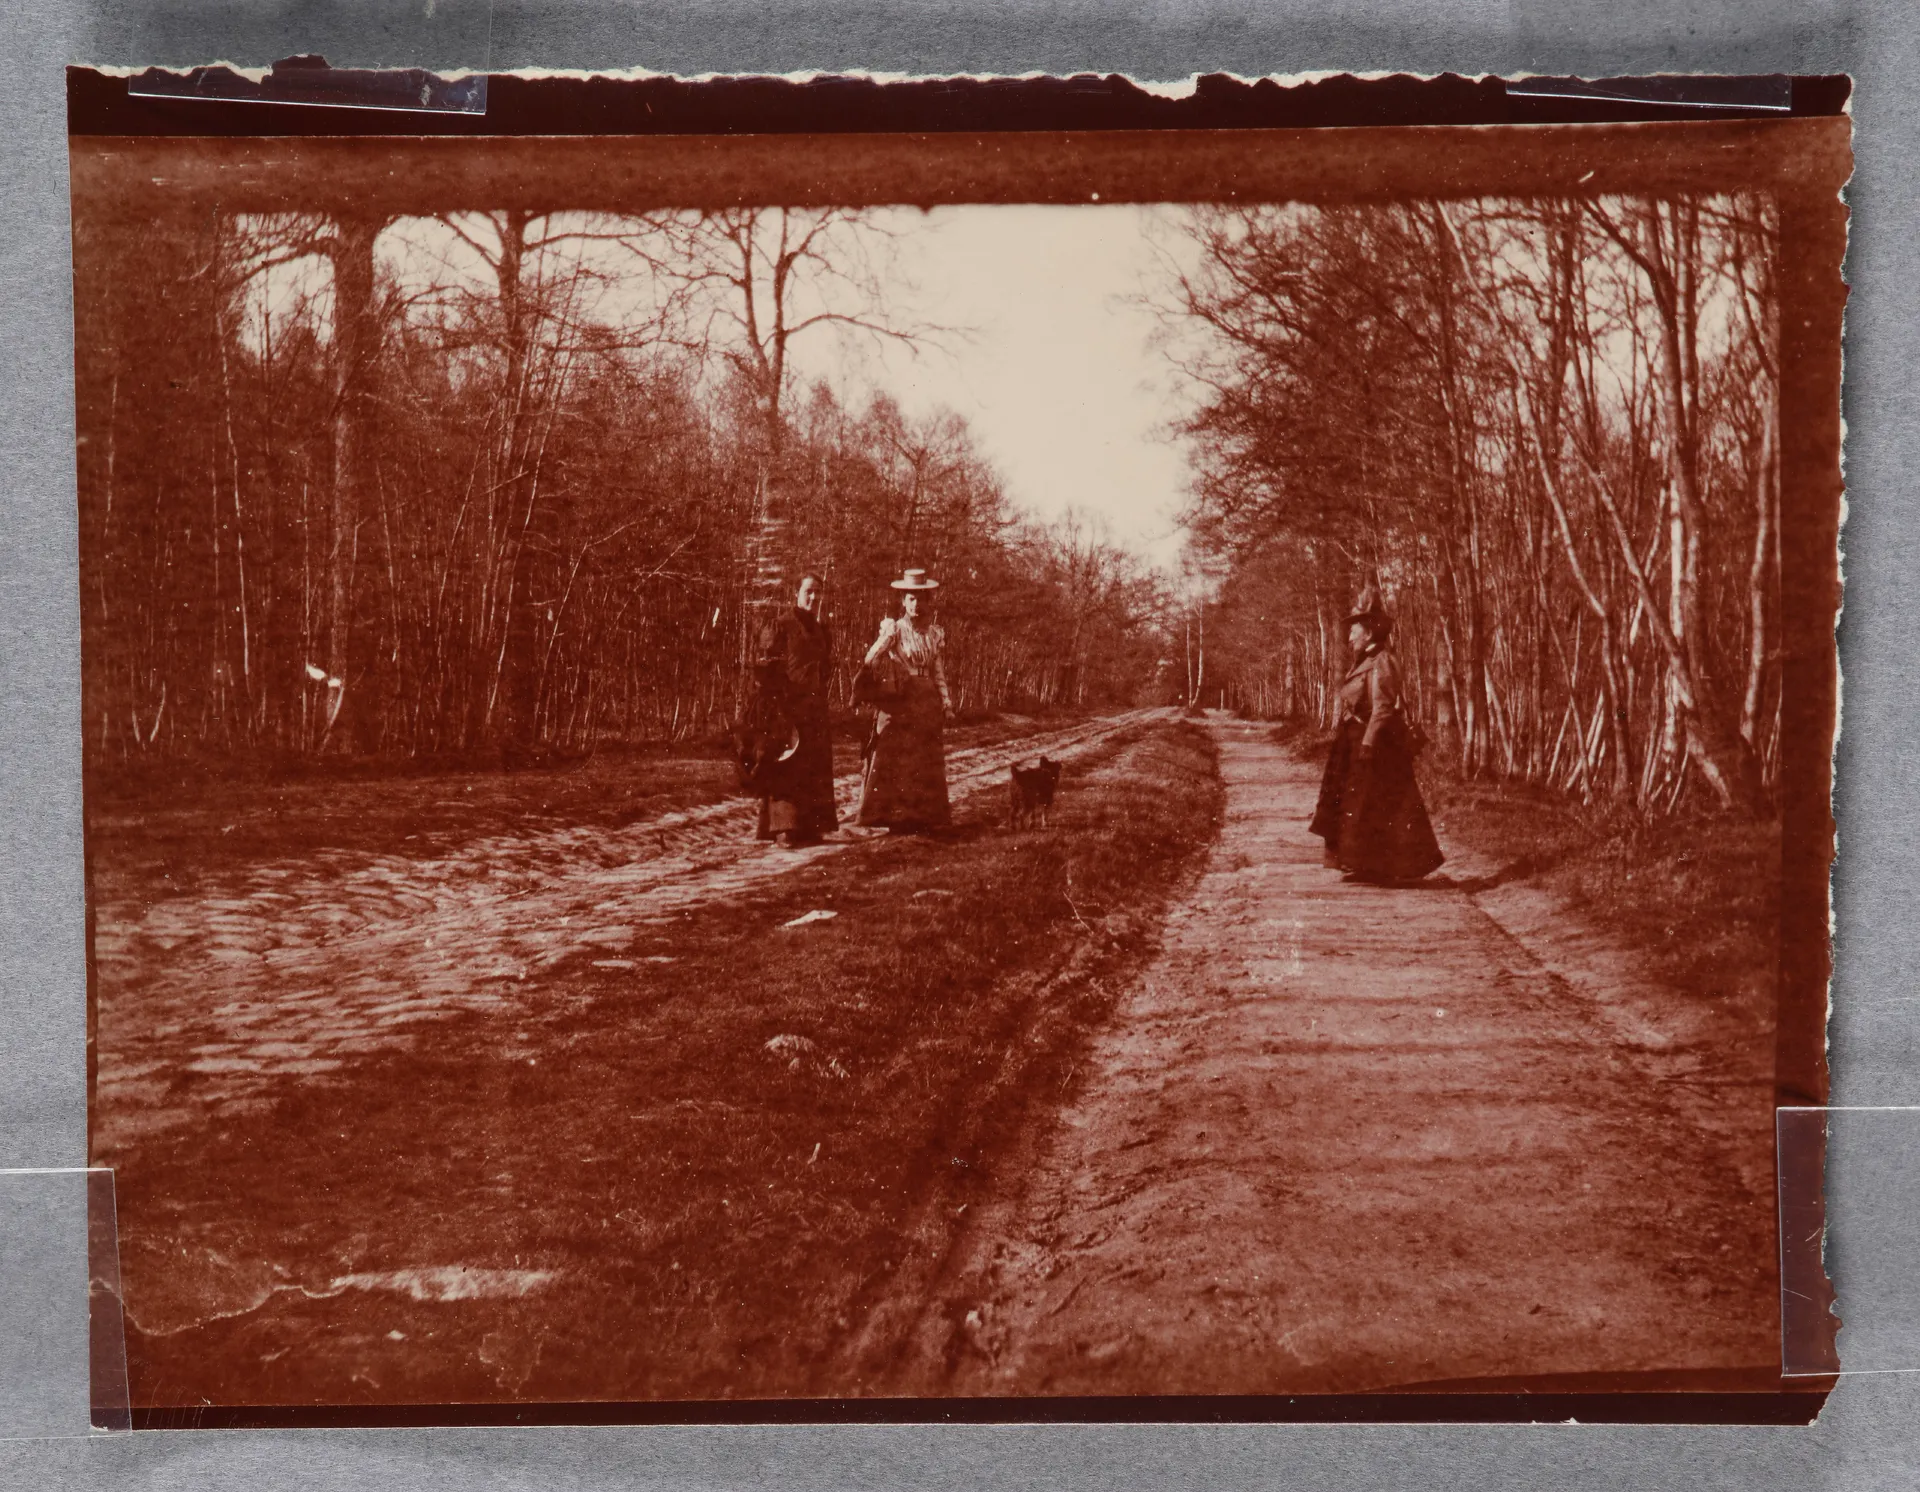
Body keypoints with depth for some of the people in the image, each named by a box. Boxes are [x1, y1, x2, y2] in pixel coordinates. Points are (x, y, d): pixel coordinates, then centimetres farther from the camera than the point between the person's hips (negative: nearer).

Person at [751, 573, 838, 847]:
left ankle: (810, 827, 10)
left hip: (815, 710, 7)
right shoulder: (779, 627, -3)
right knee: (786, 768, -9)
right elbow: (763, 668, -8)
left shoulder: (822, 632, 17)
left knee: (814, 769, 6)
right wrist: (771, 705, -15)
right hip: (786, 708, -7)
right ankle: (785, 827, -9)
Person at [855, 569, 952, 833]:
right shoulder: (895, 629, -4)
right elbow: (870, 661, -12)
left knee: (926, 759, 6)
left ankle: (922, 815, 13)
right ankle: (894, 814, -1)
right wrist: (886, 636, -25)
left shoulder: (933, 631, 10)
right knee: (895, 757, -5)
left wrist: (945, 698, 8)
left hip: (927, 701, 5)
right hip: (899, 699, -5)